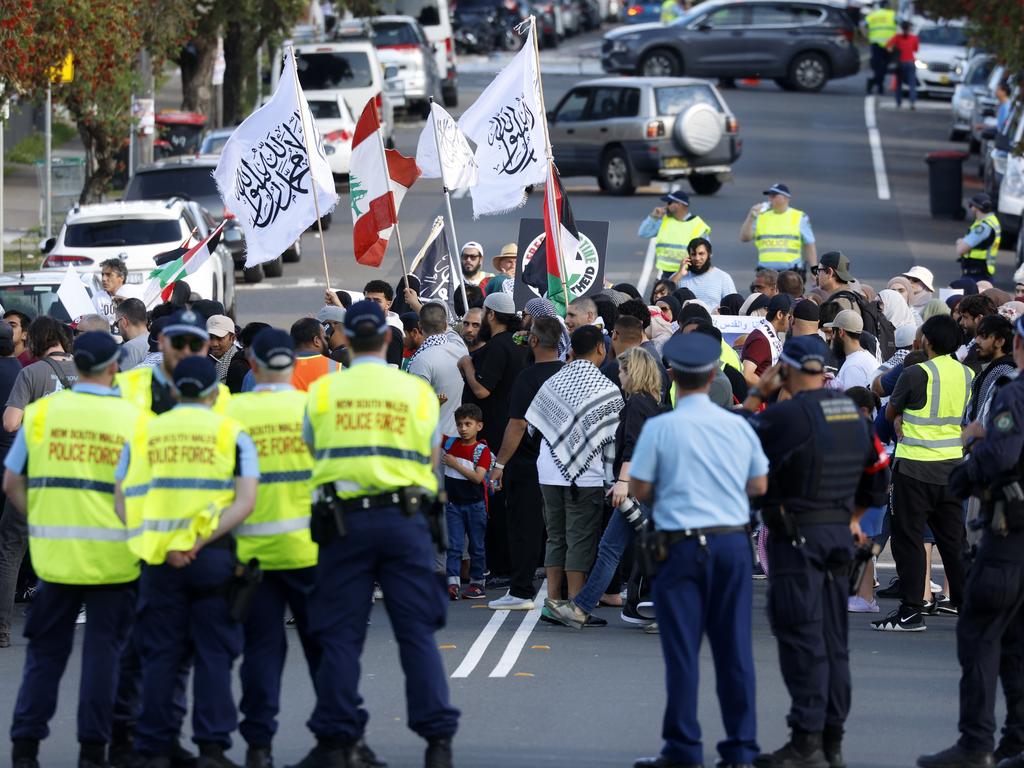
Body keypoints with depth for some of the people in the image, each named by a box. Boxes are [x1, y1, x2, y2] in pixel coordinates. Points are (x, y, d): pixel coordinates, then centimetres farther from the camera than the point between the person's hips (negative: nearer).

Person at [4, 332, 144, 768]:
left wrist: (40, 522, 13)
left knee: (45, 650, 12)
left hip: (55, 552, 2)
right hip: (113, 558, -2)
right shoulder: (134, 419, -4)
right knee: (102, 650, 7)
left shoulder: (41, 412, 0)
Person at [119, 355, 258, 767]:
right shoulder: (232, 433, 4)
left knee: (160, 656, 7)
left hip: (157, 559, 1)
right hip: (214, 558, -1)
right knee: (213, 653, 5)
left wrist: (165, 546, -9)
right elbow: (245, 502, -8)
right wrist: (199, 541, -14)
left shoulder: (142, 434, 9)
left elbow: (123, 503, 0)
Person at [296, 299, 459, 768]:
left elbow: (313, 455, 9)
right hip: (405, 518, 0)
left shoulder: (322, 392, 4)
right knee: (418, 632, 2)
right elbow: (431, 465, 11)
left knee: (340, 636, 4)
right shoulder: (418, 391, 5)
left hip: (343, 522, 0)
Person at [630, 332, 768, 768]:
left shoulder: (659, 428, -8)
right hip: (733, 541, 3)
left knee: (682, 648, 1)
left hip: (683, 544, -3)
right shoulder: (738, 426, 3)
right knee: (734, 647, 7)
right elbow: (759, 486, 11)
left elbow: (639, 490, -4)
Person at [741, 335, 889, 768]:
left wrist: (759, 392, 3)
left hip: (796, 536, -7)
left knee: (801, 638, -7)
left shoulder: (788, 415, -16)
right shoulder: (853, 412, 10)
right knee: (833, 640, 11)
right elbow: (877, 471, 20)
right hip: (839, 534, 7)